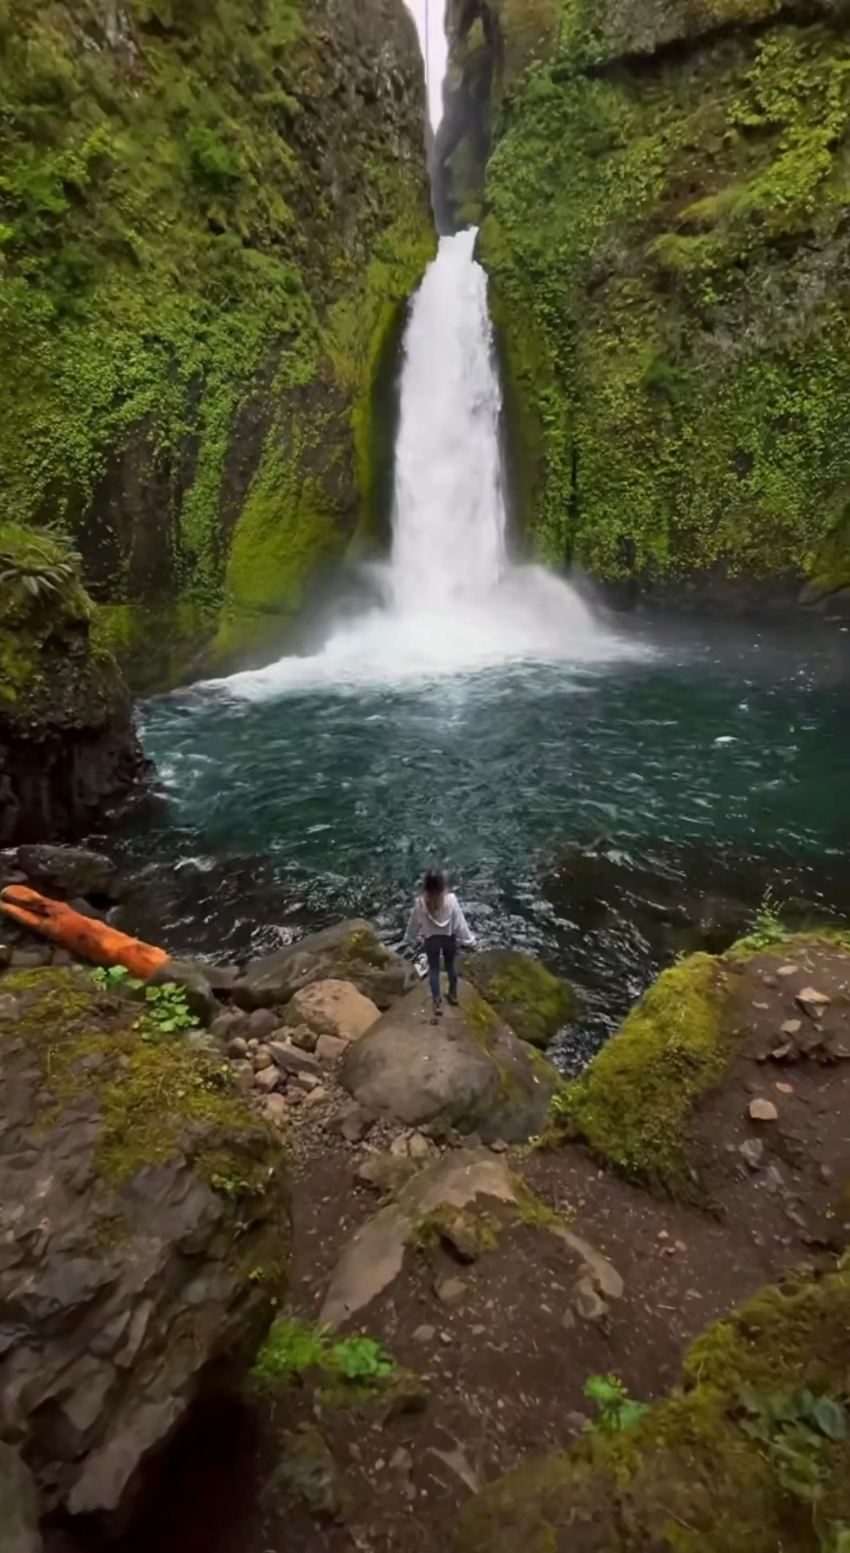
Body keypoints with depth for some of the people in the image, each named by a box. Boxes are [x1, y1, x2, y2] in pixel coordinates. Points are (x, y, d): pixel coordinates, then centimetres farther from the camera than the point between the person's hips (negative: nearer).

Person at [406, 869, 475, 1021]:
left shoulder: (421, 902, -23)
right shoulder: (450, 899, -25)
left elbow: (414, 922, -8)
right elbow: (460, 921, -15)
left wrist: (411, 938, 12)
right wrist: (468, 939, -2)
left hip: (431, 939, 0)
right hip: (449, 937, 1)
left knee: (433, 969, 17)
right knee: (451, 965, 24)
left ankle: (437, 1003, 25)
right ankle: (453, 994, 43)